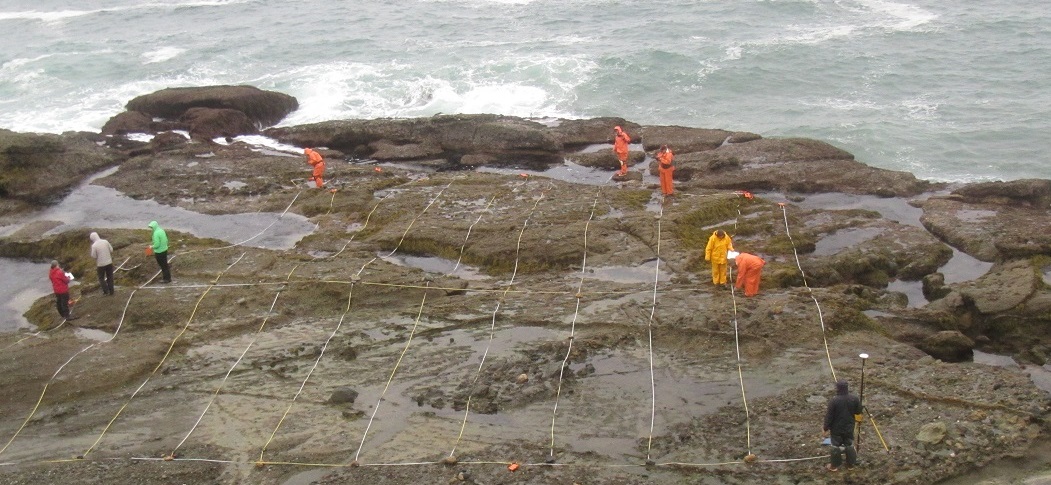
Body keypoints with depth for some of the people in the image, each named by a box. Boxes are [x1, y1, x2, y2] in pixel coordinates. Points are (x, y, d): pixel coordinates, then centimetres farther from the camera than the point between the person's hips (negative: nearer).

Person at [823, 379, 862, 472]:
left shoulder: (833, 401, -25)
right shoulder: (854, 398, -11)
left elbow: (829, 416, -18)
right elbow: (858, 412, 4)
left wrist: (825, 428, -6)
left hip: (836, 429, -4)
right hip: (849, 428, 4)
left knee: (836, 446, 10)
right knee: (849, 445, 19)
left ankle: (834, 466, 21)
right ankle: (851, 464, 32)